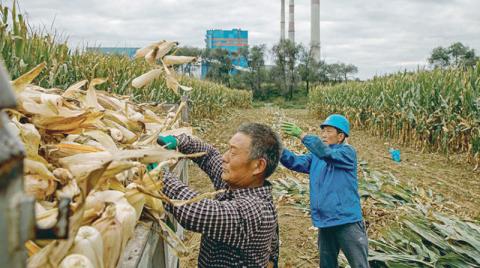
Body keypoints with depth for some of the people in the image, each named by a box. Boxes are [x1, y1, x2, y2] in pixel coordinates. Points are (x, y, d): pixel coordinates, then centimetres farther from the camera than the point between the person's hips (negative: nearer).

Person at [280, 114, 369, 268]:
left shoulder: (347, 152, -8)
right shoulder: (315, 157, 10)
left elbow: (326, 153, -27)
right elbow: (296, 162, -5)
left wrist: (301, 134, -32)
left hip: (347, 221, -6)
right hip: (324, 222, 6)